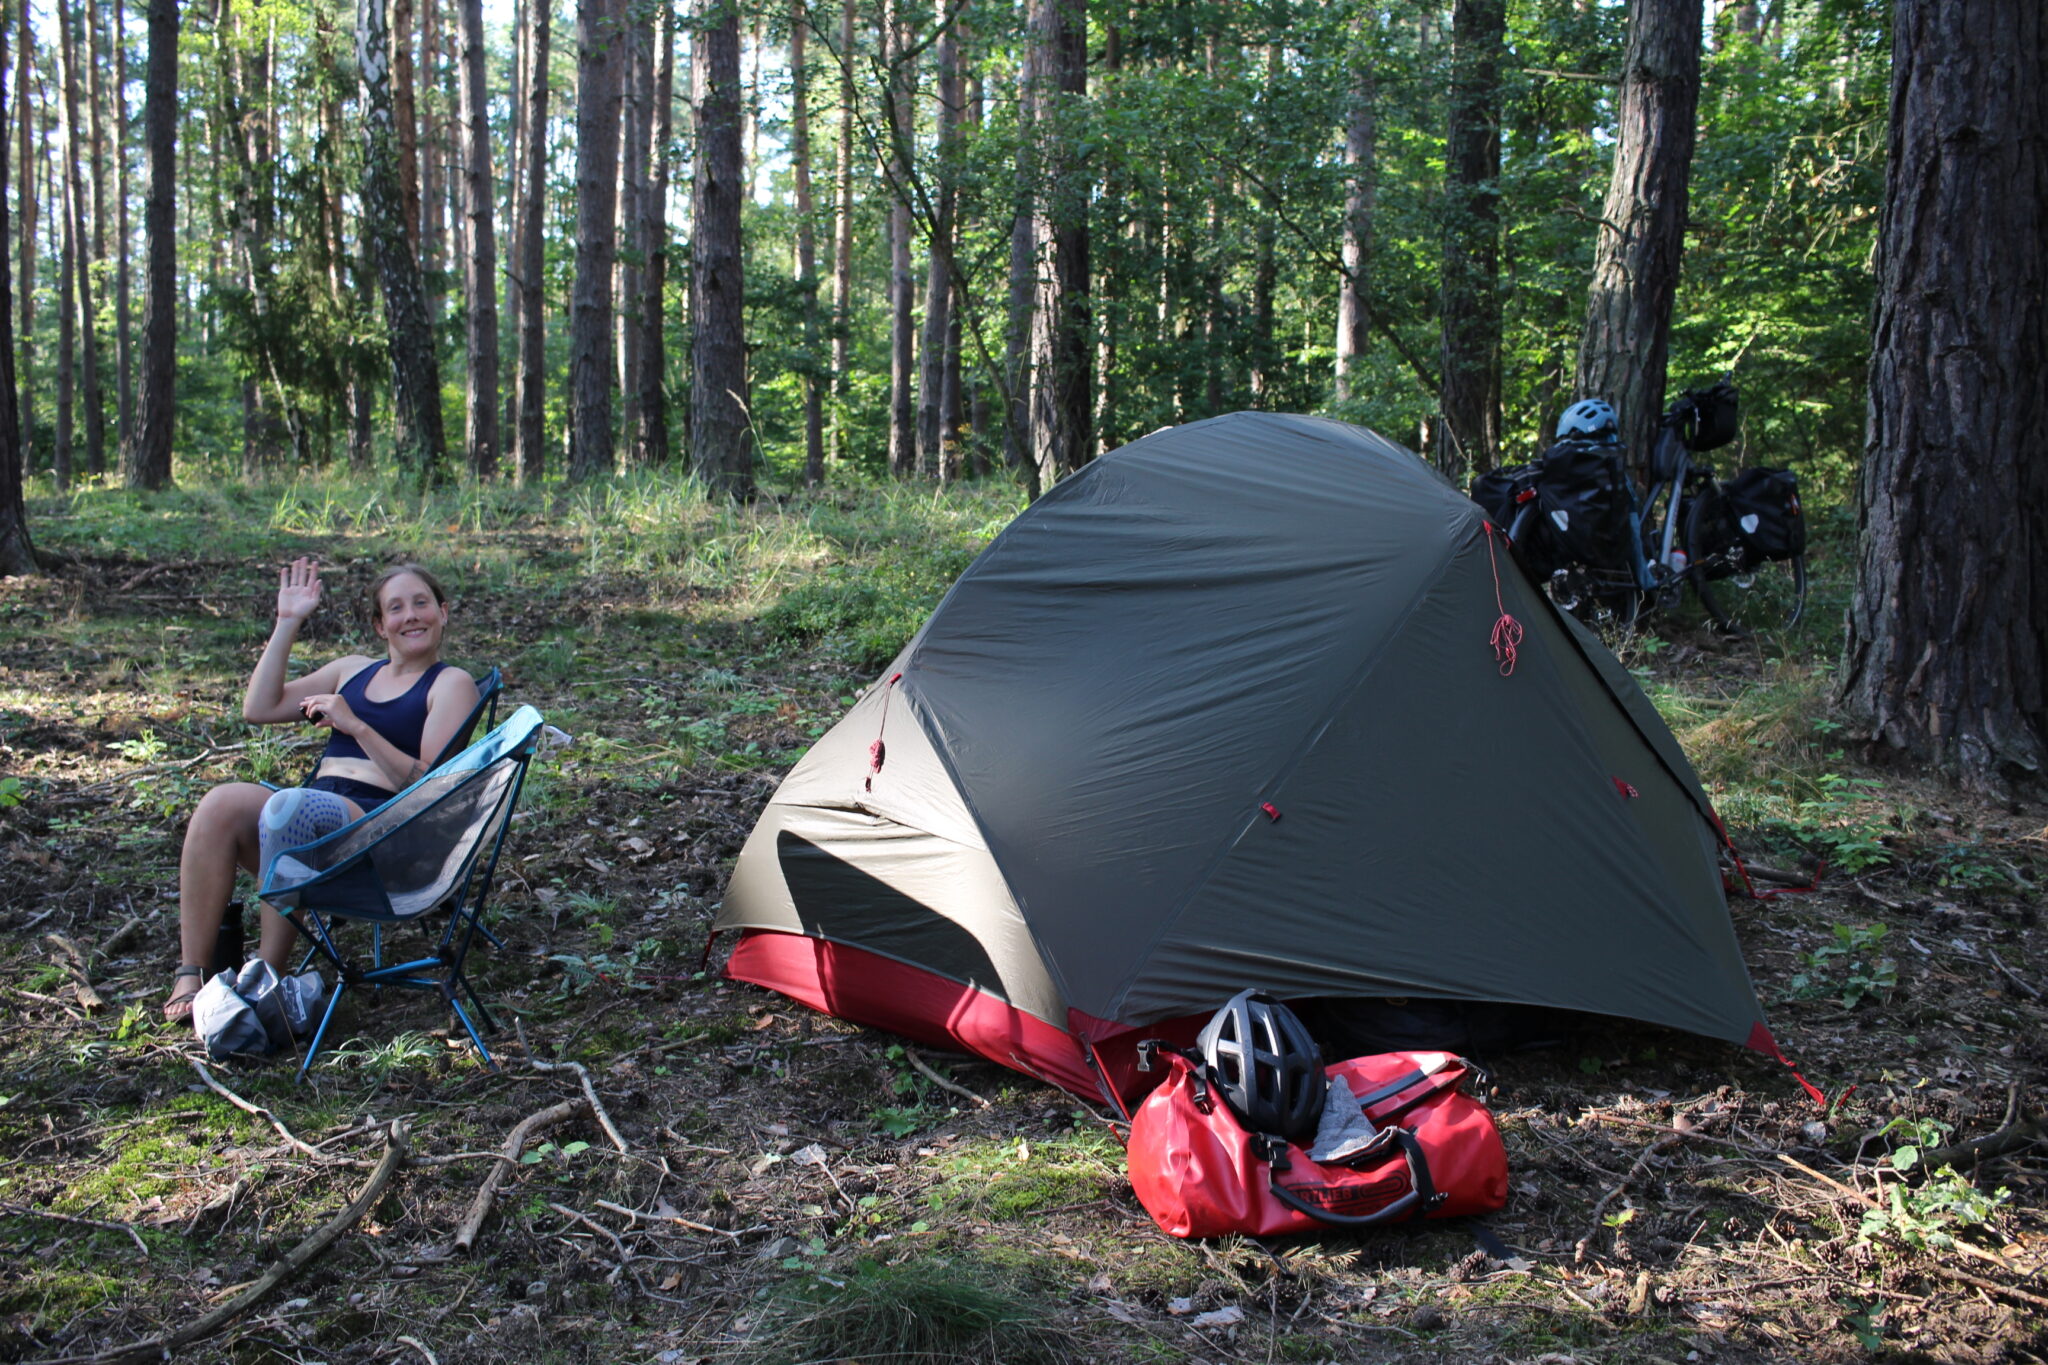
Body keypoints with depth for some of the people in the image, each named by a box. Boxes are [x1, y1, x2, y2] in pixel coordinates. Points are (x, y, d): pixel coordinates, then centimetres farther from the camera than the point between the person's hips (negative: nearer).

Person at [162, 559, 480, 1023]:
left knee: (289, 805, -36)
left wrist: (357, 726, -13)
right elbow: (258, 709, 18)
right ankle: (190, 975, -25)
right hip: (308, 816, 6)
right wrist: (287, 623, 17)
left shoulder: (451, 684, 8)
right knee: (223, 802, -26)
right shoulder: (353, 670, 26)